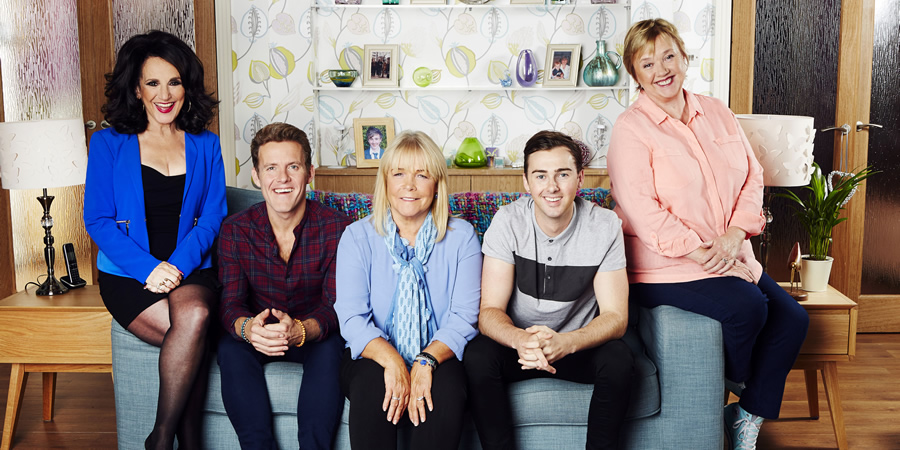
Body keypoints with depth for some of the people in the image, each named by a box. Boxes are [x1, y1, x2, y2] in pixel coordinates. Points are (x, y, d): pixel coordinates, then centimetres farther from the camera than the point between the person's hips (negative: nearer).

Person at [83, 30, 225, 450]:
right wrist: (150, 269, -16)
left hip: (191, 269, 2)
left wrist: (177, 265, -15)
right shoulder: (108, 143, 6)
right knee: (193, 329, -30)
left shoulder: (204, 146, 12)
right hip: (127, 274, -1)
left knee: (193, 315, -34)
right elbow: (97, 220, -1)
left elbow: (213, 217, 4)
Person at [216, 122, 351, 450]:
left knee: (330, 347, -34)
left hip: (313, 335, -1)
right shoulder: (236, 229, -7)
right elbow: (230, 303, -12)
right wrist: (248, 328, -39)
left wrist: (299, 331, -41)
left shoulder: (336, 228, -13)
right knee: (230, 347, -30)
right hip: (255, 335, 2)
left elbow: (335, 306, -17)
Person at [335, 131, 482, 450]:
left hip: (438, 356, 0)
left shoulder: (461, 237, 2)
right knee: (370, 387, -32)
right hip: (373, 356, 0)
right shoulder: (357, 237, 2)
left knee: (447, 391, -31)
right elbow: (352, 317, -8)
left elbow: (465, 316, -6)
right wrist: (392, 362, -26)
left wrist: (426, 362, -24)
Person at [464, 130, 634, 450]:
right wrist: (520, 340, -40)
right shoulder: (508, 222, -14)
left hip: (579, 344, 0)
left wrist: (565, 343, -37)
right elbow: (490, 312, -16)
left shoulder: (604, 226, -13)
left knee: (618, 359, -29)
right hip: (518, 342, 0)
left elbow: (615, 316, -15)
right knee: (477, 357, -29)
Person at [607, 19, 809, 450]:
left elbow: (752, 176, 9)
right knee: (747, 307, -25)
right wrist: (699, 252, -20)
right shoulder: (630, 128, -8)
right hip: (664, 268, -7)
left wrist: (735, 234, -9)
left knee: (792, 318, -8)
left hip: (730, 256, 7)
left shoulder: (716, 113, 13)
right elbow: (641, 211, -17)